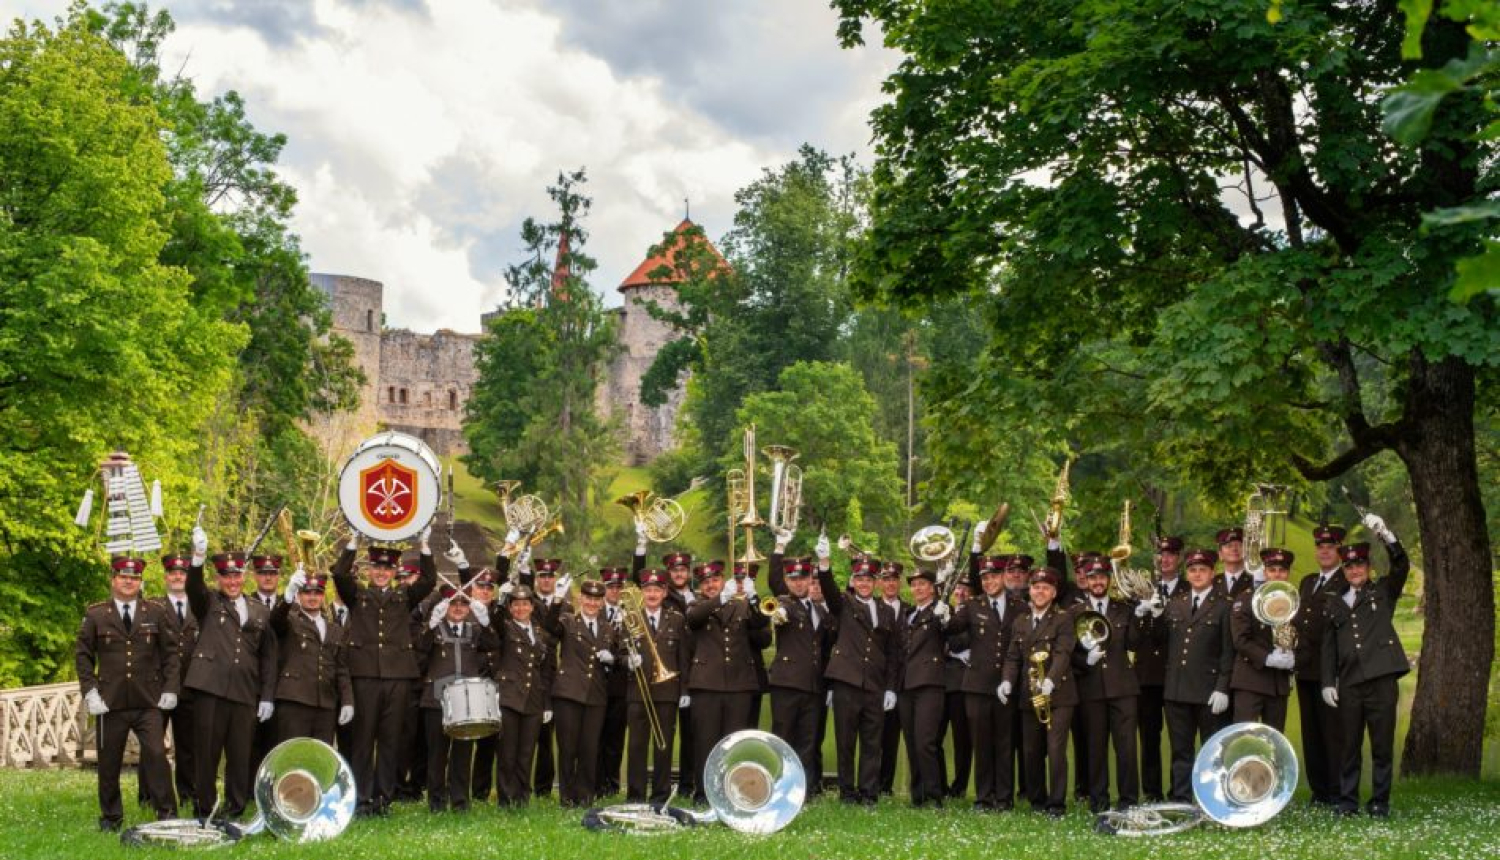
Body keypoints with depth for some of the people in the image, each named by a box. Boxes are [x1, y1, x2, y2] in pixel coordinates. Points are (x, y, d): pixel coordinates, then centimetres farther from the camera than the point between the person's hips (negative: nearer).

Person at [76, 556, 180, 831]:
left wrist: (170, 688, 1)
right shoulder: (95, 615, 5)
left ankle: (166, 812, -2)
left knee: (156, 754, -10)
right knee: (109, 761, 6)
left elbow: (171, 652, 9)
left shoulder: (155, 613, 7)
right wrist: (89, 691, -3)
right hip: (110, 703, 1)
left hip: (148, 702, 0)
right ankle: (111, 816, 19)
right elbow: (82, 655, 7)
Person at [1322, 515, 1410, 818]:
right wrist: (1328, 682, 5)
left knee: (1382, 746, 0)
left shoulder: (1383, 592, 11)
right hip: (1349, 684, 2)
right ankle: (1347, 802, 11)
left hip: (1381, 680, -2)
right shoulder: (1335, 603, 16)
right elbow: (1329, 646, 13)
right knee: (1350, 746, 5)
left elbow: (1401, 565, -7)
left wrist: (1383, 533, -18)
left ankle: (1379, 803, 7)